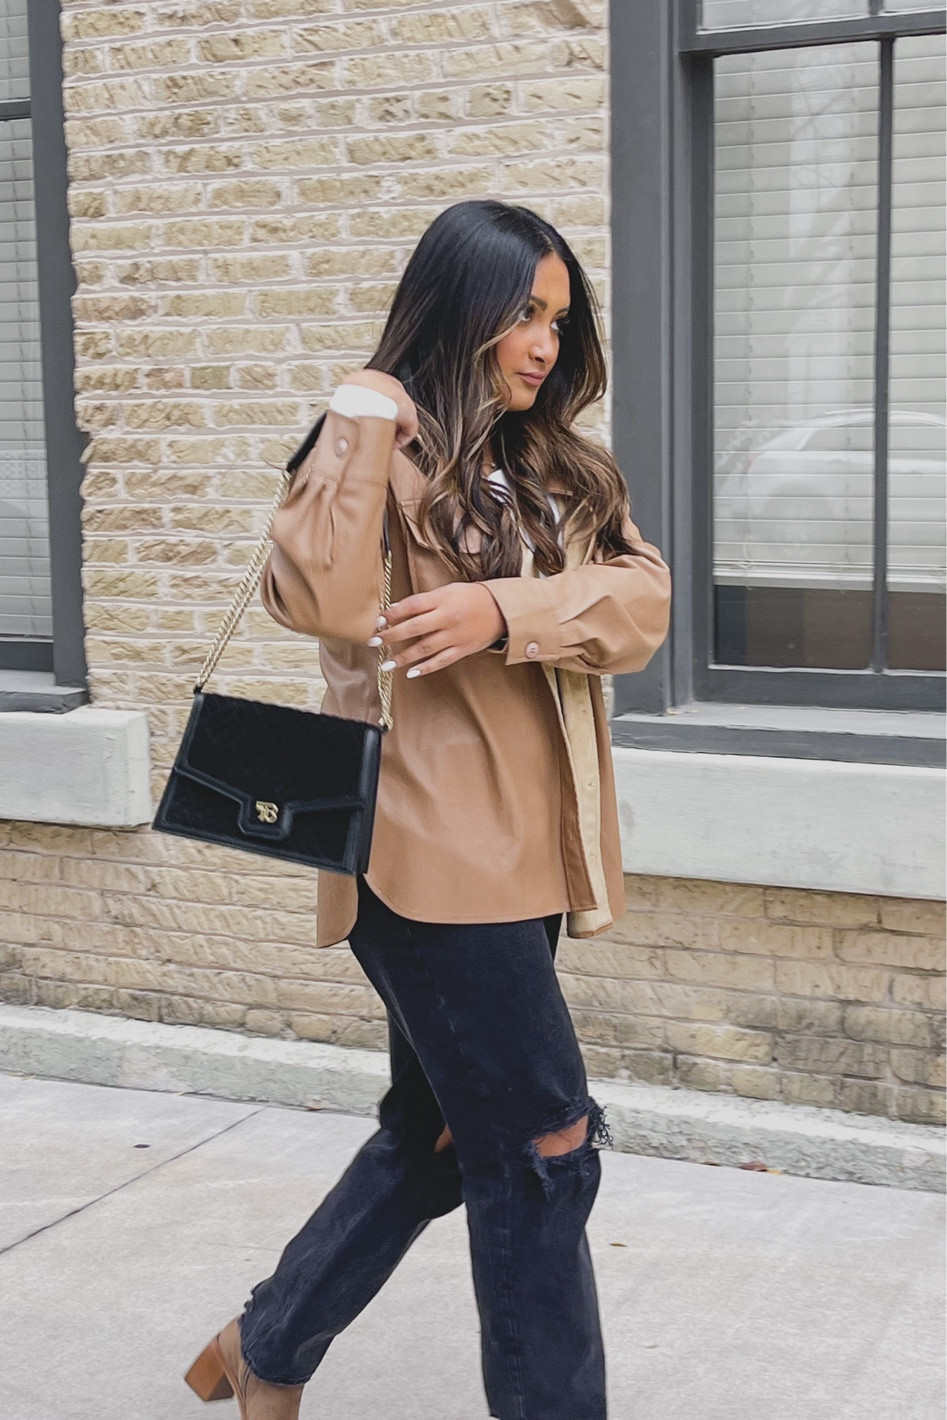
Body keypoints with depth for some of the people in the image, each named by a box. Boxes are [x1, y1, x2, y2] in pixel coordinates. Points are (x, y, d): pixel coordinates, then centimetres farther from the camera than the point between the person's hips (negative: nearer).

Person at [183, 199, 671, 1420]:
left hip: (525, 853, 8)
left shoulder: (559, 469, 13)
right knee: (547, 1146, -3)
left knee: (440, 1135, 18)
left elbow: (641, 602, -2)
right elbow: (319, 599, -26)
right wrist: (365, 417, -18)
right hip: (430, 854, -8)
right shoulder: (385, 457, -7)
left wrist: (506, 608, -19)